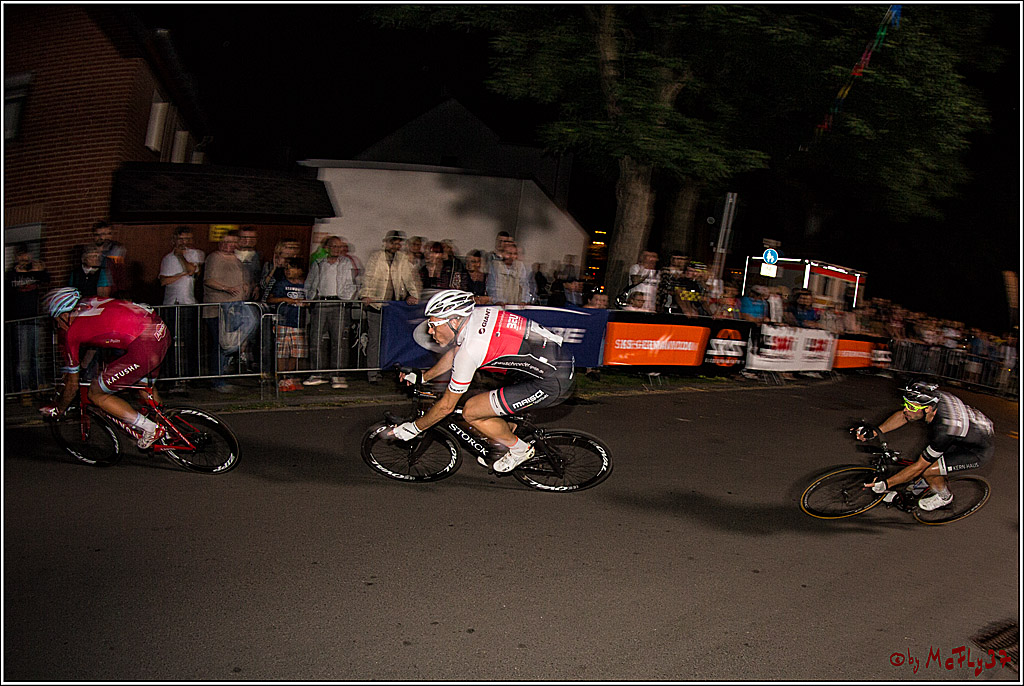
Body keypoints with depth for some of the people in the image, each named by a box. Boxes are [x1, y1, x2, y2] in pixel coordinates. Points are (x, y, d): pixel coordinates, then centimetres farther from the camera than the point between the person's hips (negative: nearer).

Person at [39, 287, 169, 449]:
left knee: (96, 394, 7)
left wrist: (57, 409, 31)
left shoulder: (71, 332, 5)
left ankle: (150, 429, 4)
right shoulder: (89, 303, 23)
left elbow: (72, 385, 14)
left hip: (144, 347, -9)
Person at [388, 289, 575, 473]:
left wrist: (414, 428, 8)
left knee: (471, 412, -5)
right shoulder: (475, 314, 5)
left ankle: (519, 449, 13)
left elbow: (446, 406, -7)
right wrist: (421, 377, 35)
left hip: (552, 383, -10)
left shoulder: (469, 350, -18)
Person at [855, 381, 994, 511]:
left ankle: (944, 497, 14)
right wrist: (876, 431, -15)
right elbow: (902, 416, -3)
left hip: (978, 451, -7)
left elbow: (919, 467, -27)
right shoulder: (934, 397, -21)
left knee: (926, 469, -14)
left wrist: (886, 483, -22)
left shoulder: (943, 431, -38)